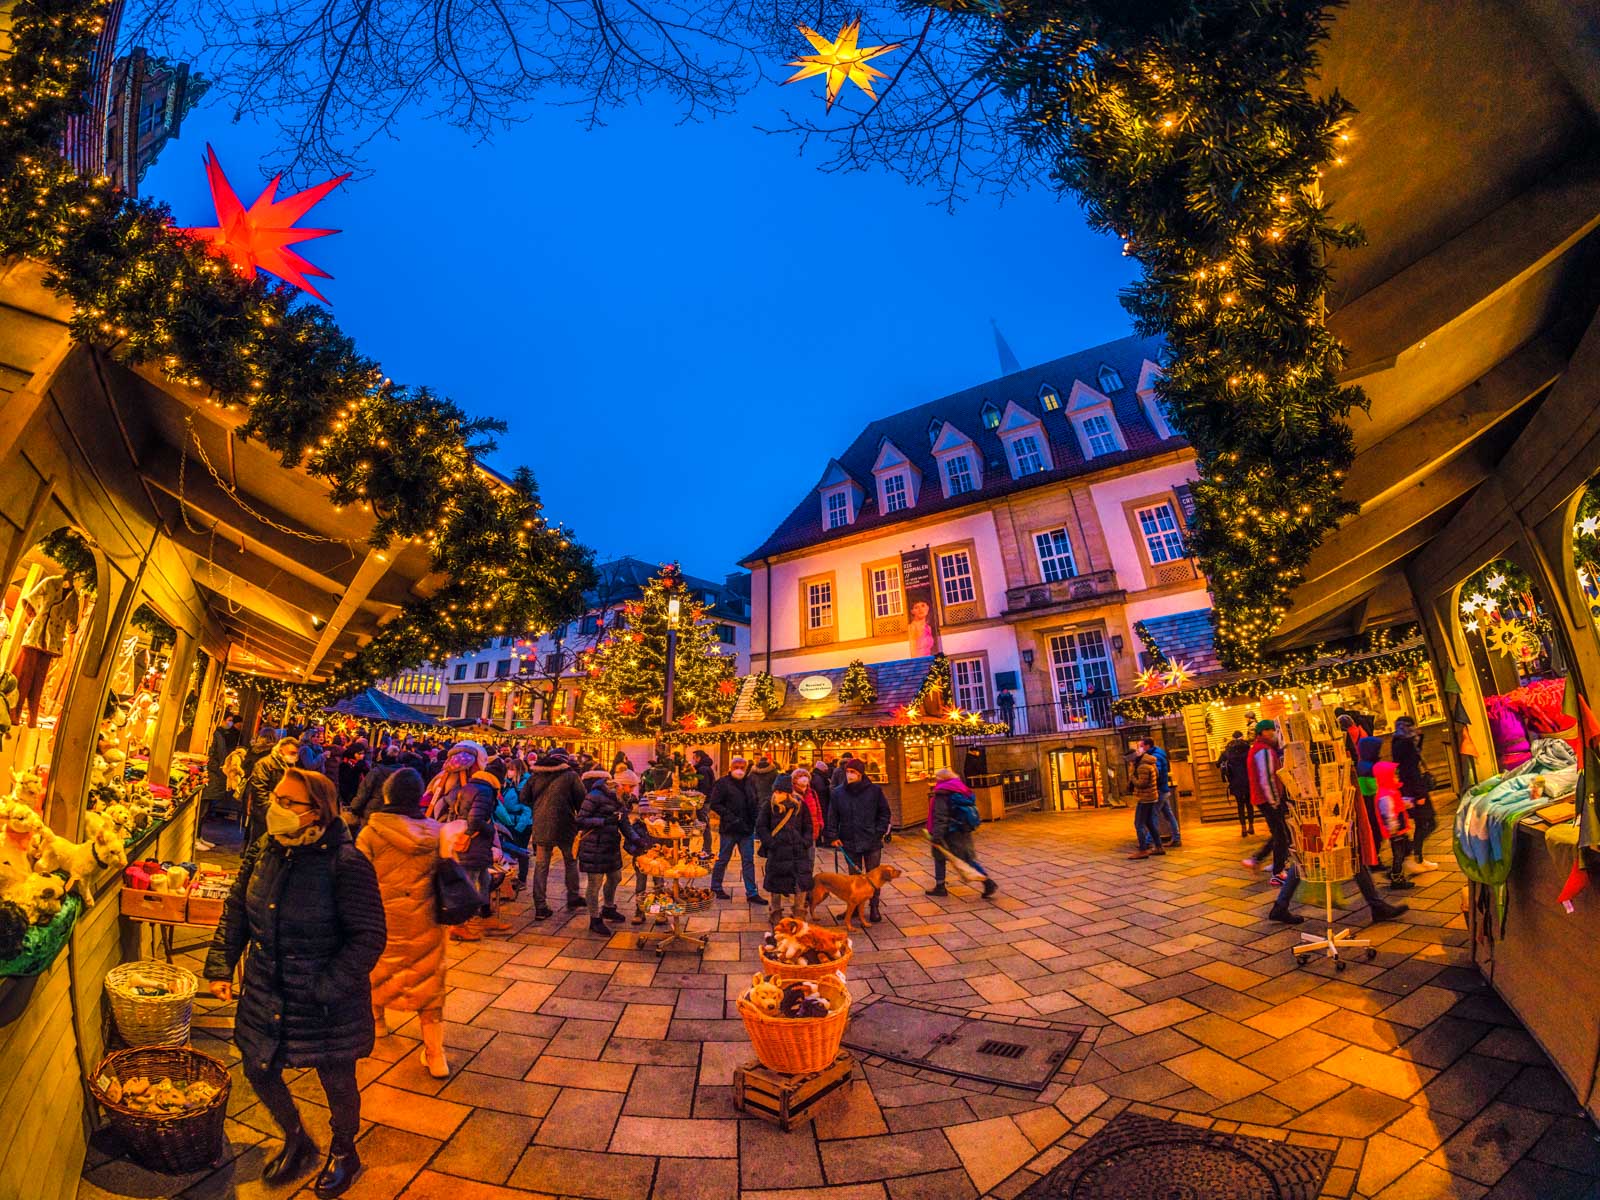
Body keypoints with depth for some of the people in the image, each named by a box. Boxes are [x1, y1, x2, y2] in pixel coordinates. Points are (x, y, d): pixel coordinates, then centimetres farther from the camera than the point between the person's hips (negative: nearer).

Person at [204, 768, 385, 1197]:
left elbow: (370, 936, -24)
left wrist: (327, 986, -24)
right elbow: (236, 912, 10)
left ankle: (343, 1153, 46)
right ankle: (296, 1141, 52)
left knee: (337, 1081, 15)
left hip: (328, 1004, -6)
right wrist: (221, 966, 6)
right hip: (265, 996, 6)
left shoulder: (345, 863, -28)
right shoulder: (263, 850, -6)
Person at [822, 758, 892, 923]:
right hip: (849, 843, 1)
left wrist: (880, 832, -5)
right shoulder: (837, 793, -2)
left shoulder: (874, 790, -6)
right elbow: (832, 816, 4)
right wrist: (833, 836, -2)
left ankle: (874, 907, 23)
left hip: (872, 842, -1)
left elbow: (884, 812, 2)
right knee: (854, 877, 13)